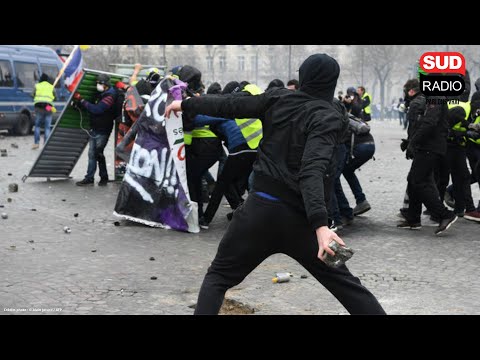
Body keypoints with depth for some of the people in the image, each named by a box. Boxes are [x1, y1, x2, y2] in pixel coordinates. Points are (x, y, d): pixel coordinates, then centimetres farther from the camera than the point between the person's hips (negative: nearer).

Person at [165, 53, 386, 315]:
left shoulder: (278, 99, 5)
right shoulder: (329, 118, -7)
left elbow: (229, 105, 14)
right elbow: (312, 170, -22)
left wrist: (186, 104, 30)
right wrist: (320, 225, -33)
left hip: (261, 206, 2)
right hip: (298, 216, -2)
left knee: (219, 276, 17)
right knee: (344, 282, 12)